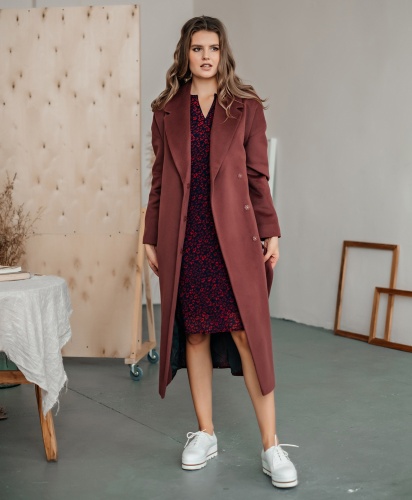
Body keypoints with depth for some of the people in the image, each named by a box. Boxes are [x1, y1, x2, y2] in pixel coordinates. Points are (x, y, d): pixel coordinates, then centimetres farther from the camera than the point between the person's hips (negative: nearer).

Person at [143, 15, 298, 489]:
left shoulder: (246, 106, 6)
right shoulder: (166, 111, 10)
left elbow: (258, 175, 4)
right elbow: (159, 179, 11)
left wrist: (270, 232, -1)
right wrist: (151, 238, 8)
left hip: (233, 235, -2)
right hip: (183, 236, 2)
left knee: (248, 333, -5)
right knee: (194, 332, 7)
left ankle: (271, 447, 4)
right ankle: (205, 434, 22)